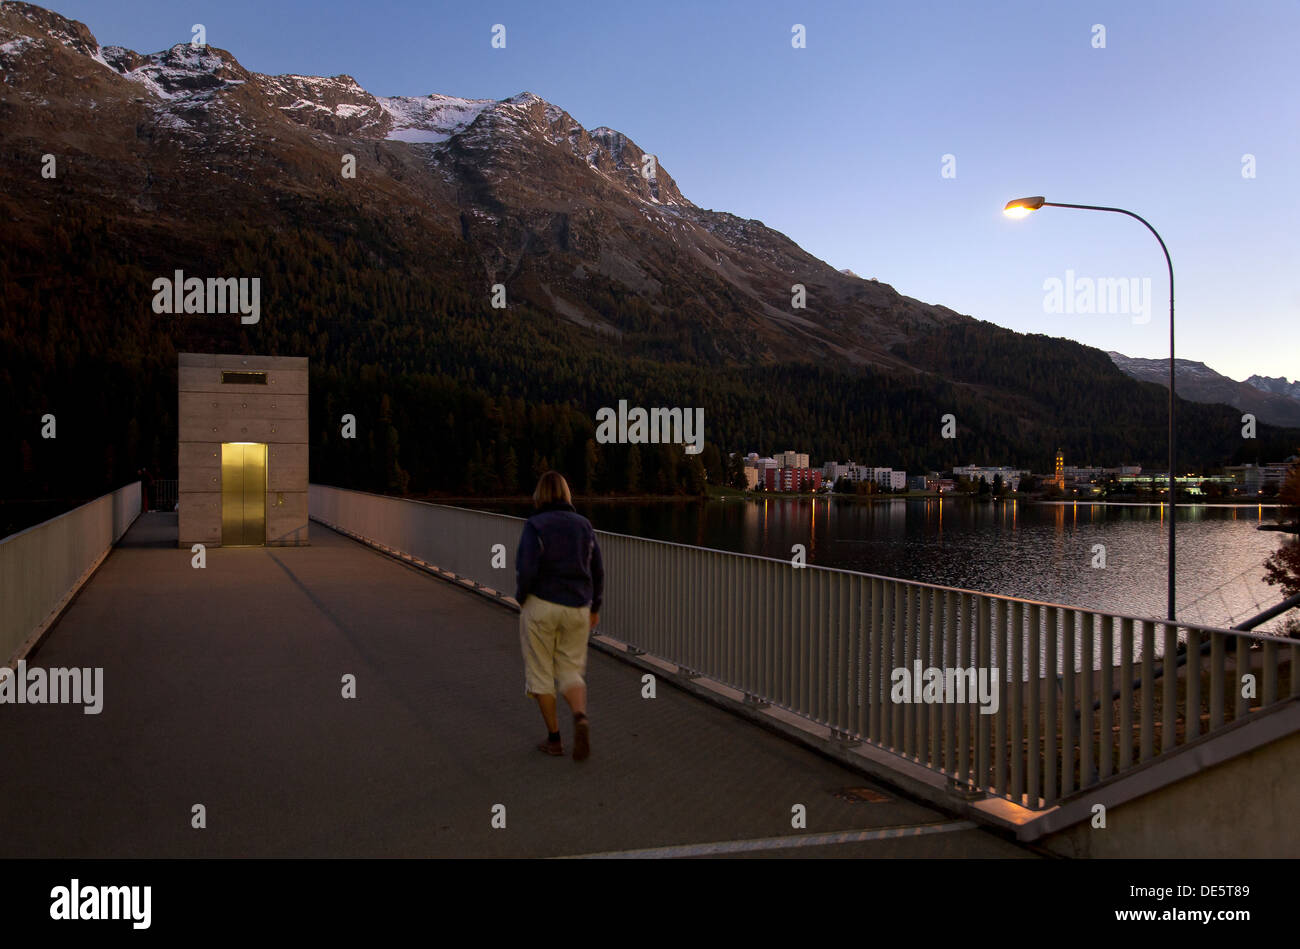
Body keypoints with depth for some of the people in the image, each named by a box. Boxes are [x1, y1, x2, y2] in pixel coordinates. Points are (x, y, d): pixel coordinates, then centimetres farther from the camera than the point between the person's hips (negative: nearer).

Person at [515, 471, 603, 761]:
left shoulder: (535, 526, -9)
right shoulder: (583, 525, 4)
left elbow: (526, 569, -17)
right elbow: (597, 571, 6)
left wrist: (521, 598, 1)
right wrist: (595, 607, 15)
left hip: (541, 606, -4)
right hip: (577, 608, 4)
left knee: (541, 673, 12)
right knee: (570, 671, 14)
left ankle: (554, 738, 16)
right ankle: (581, 718, -14)